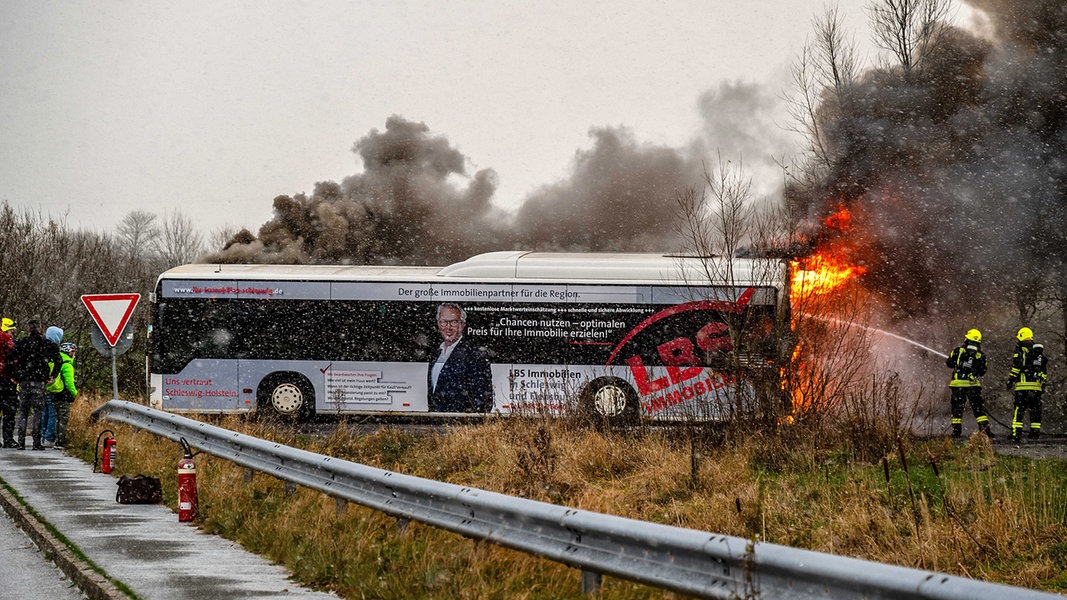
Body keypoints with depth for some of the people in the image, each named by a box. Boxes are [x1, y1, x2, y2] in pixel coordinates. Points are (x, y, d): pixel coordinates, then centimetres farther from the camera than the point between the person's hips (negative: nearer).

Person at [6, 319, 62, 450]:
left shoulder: (21, 343, 2)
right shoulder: (47, 343, 0)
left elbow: (9, 359, -5)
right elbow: (58, 360, -4)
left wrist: (13, 376, 5)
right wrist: (53, 376, 6)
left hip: (24, 381, 1)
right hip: (40, 382, -1)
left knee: (23, 411, 9)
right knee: (38, 412, 3)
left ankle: (20, 442, 5)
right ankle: (37, 443, -2)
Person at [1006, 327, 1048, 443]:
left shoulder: (1021, 349, -3)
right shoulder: (1039, 351, 17)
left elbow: (1016, 366, -10)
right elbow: (1045, 369, 19)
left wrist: (1010, 380, -7)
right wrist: (1043, 383, 24)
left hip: (1023, 385, -5)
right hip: (1037, 386, 5)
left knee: (1019, 410, -6)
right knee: (1035, 409, 12)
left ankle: (1016, 434, -11)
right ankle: (1035, 431, 12)